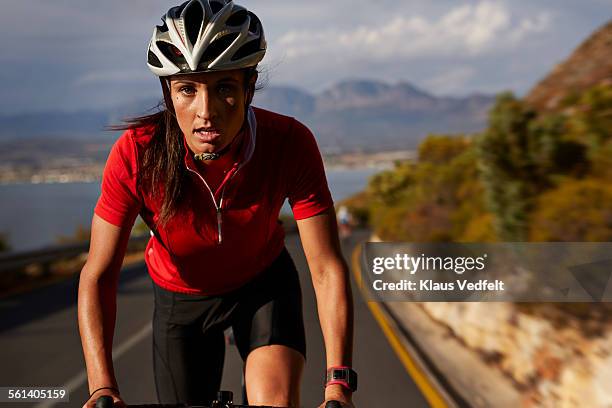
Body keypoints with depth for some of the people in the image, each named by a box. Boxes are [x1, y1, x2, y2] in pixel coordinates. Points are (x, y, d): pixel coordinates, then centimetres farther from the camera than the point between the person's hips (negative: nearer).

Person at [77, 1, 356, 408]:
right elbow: (98, 276, -25)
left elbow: (328, 269, -28)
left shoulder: (290, 143, -30)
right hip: (180, 298, 1)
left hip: (263, 283, -1)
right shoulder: (136, 154, -30)